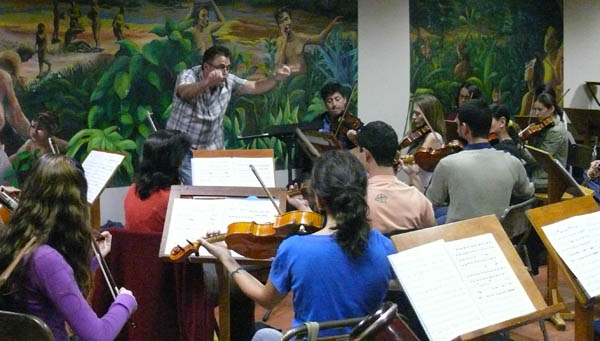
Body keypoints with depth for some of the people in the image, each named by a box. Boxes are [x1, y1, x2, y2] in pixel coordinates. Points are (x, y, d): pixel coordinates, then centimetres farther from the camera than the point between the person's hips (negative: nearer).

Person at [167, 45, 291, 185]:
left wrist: (276, 78, -14)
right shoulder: (188, 76, -18)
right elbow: (185, 93, -41)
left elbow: (255, 87, 5)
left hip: (212, 149, 5)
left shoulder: (228, 81, -3)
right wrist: (207, 83, -62)